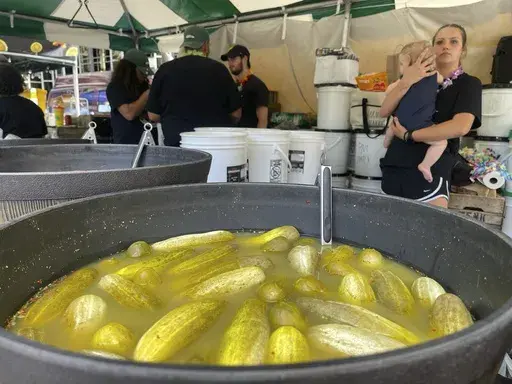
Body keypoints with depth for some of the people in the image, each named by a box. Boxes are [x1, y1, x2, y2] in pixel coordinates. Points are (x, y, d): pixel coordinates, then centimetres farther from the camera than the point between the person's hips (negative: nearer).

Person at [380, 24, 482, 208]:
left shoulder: (469, 84, 2)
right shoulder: (419, 78, 14)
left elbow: (460, 127, -17)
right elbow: (384, 112, 0)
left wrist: (408, 135, -13)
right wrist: (405, 82, -15)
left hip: (430, 171, -4)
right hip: (394, 165, 4)